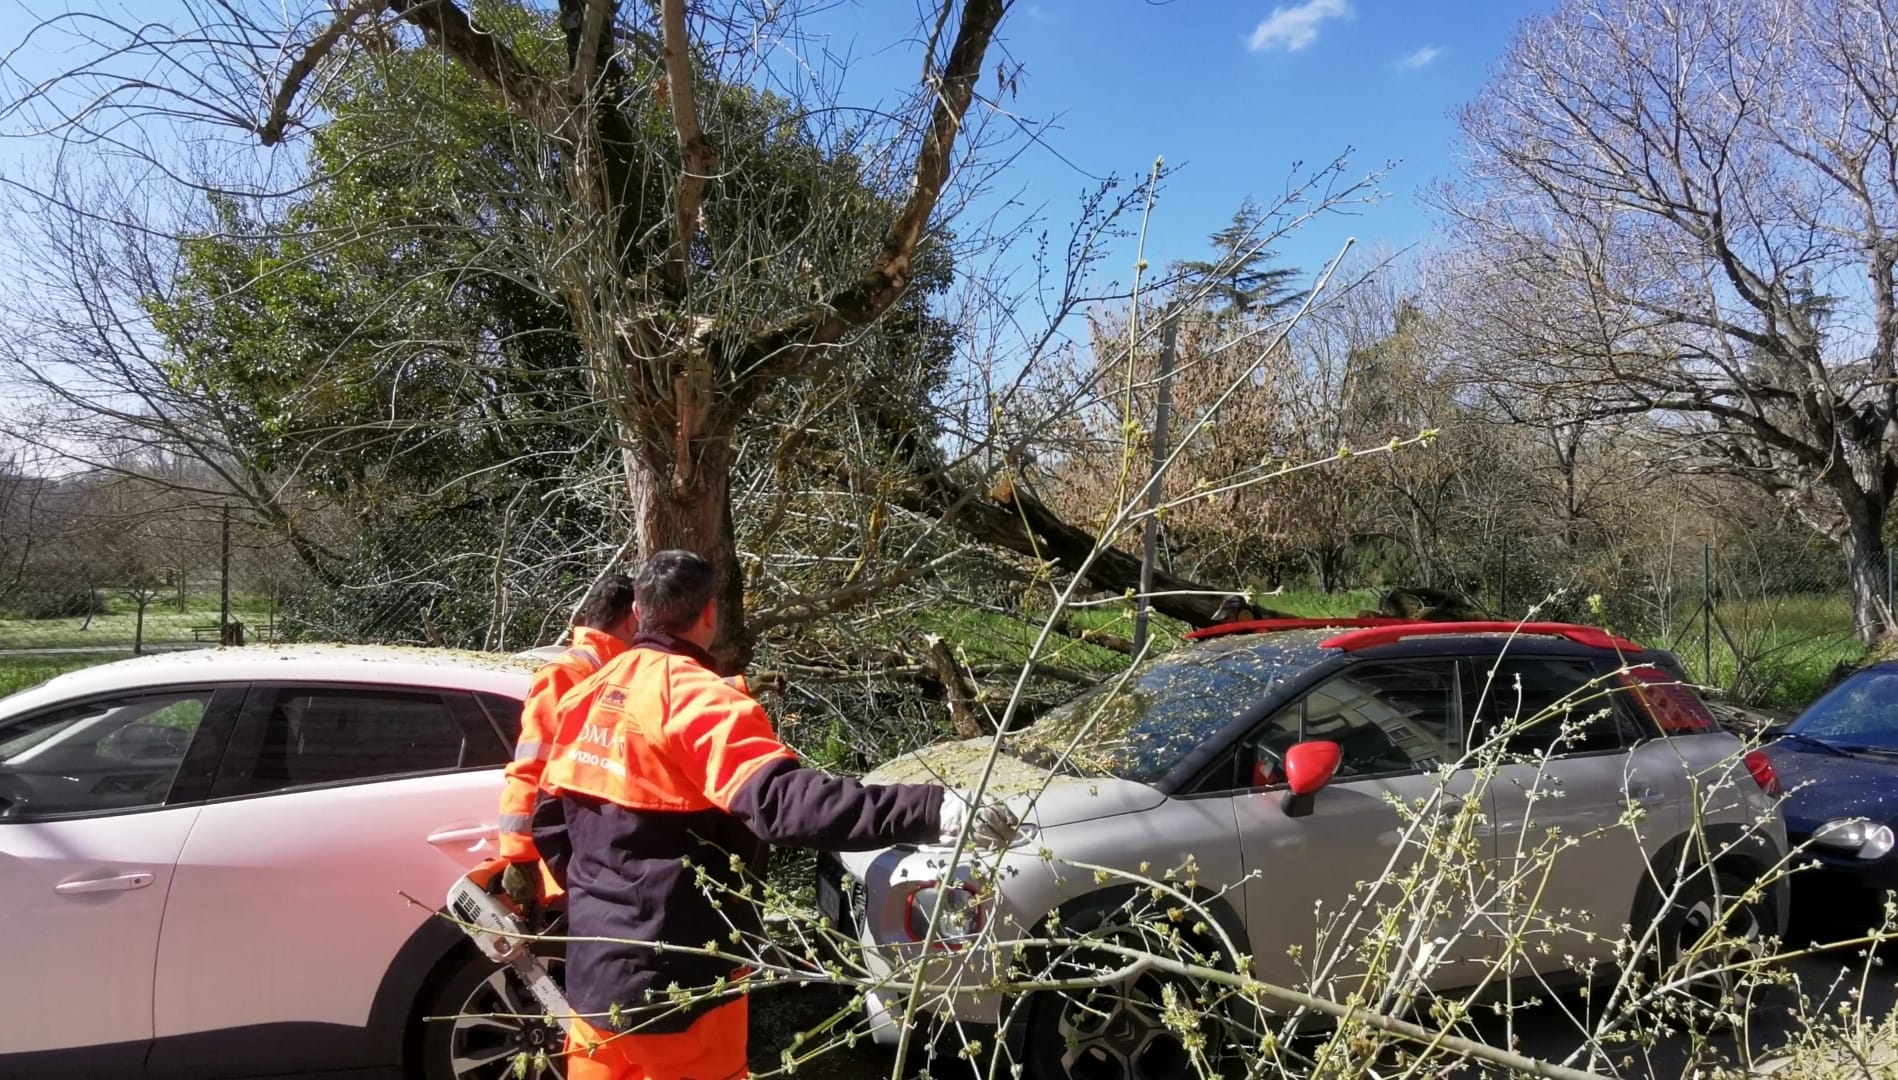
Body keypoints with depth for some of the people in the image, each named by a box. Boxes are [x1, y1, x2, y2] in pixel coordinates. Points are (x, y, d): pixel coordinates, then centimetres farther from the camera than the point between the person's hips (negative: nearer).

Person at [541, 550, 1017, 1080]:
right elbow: (783, 798, -36)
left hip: (593, 966, 8)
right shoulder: (698, 699, -20)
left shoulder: (592, 694, 6)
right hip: (670, 980, -8)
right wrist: (933, 810, -44)